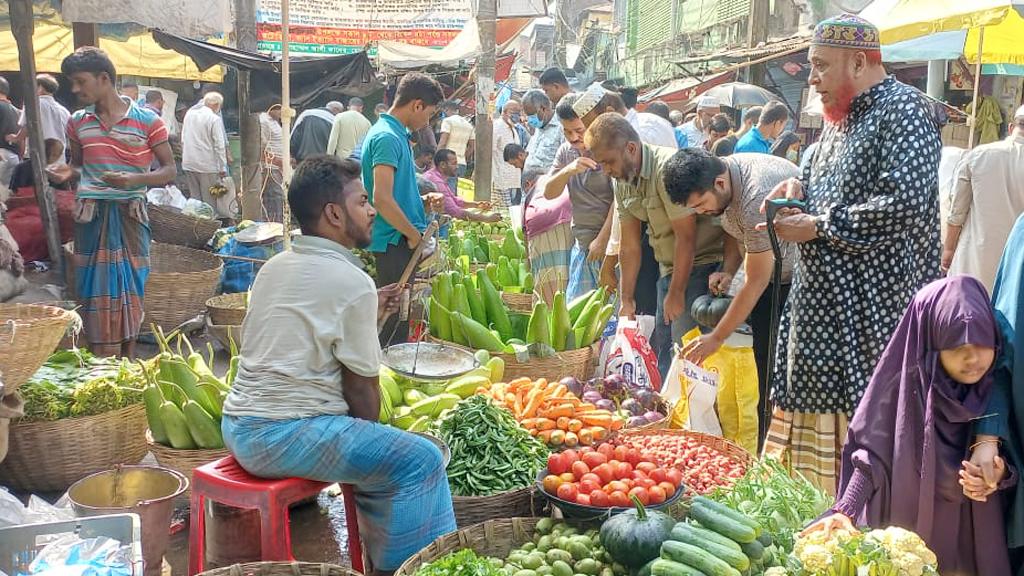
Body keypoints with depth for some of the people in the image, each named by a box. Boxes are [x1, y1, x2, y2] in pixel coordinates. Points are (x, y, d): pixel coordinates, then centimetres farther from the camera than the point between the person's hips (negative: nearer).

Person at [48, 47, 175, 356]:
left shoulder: (148, 121, -3)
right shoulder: (77, 122, 9)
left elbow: (169, 170, -1)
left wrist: (135, 179, -18)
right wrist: (68, 173, -2)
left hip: (130, 215, -3)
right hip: (90, 217, 3)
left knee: (130, 289, 3)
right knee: (97, 294, 0)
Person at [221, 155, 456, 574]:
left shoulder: (274, 267, 11)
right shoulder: (352, 283, -14)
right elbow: (360, 387, -11)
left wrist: (370, 314, 19)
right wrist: (369, 436, 6)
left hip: (238, 425, 10)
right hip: (286, 437, -10)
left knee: (379, 454, 26)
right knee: (420, 461, -9)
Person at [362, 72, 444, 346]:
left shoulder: (396, 133, 13)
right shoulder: (387, 138, -19)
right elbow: (382, 199, -26)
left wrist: (421, 200, 14)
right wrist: (413, 234, -16)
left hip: (399, 241, 10)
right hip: (395, 241, -10)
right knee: (395, 317, -1)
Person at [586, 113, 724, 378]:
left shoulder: (669, 167, -22)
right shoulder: (622, 182, 5)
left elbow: (686, 237, -21)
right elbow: (629, 246, 10)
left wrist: (676, 293, -15)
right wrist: (627, 298, 11)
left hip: (702, 263, -8)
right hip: (669, 267, 8)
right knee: (662, 347, 10)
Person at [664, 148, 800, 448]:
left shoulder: (756, 201, -33)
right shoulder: (718, 172, -4)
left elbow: (756, 281, -26)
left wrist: (716, 338, -19)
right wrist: (728, 272, -6)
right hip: (770, 271, 9)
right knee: (765, 364, 9)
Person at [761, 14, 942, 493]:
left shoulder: (903, 109, -11)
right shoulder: (840, 117, 18)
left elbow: (903, 205, -23)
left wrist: (815, 227, -16)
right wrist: (800, 187, 7)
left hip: (872, 307, -9)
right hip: (823, 301, 9)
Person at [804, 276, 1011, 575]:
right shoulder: (902, 385, -18)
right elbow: (872, 452, -16)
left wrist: (999, 472, -21)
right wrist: (846, 510, -26)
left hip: (974, 528, 3)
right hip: (904, 521, -2)